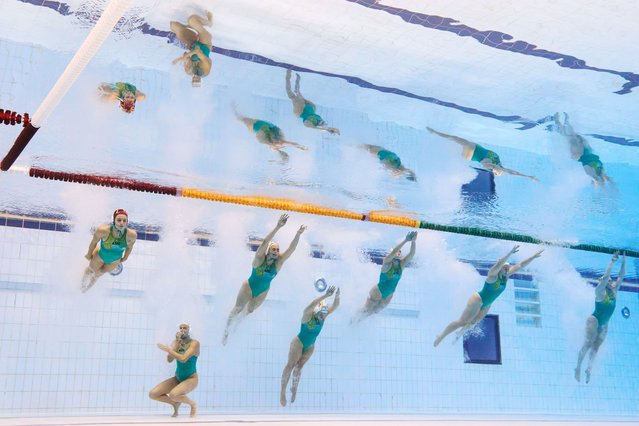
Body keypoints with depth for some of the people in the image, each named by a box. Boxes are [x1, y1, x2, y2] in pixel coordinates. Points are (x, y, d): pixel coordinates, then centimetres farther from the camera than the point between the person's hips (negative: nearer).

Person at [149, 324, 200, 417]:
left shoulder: (194, 343, -15)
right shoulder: (176, 342, 3)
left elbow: (183, 359, -28)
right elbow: (169, 360, -9)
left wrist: (167, 349, -21)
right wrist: (177, 343, -15)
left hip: (191, 379, -6)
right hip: (177, 378, 7)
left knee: (173, 395, -35)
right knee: (152, 394, -6)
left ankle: (193, 404, -5)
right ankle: (175, 403, 15)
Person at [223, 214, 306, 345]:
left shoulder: (279, 262, -19)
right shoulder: (260, 258, -27)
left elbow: (291, 249, -30)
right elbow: (264, 243, -44)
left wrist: (298, 234, -47)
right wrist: (278, 227, -57)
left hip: (262, 292, 4)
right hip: (248, 287, -3)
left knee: (249, 311, 20)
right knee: (238, 309, 9)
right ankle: (226, 331, 30)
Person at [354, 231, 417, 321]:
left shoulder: (401, 264, -8)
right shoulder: (387, 263, -21)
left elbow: (411, 254, -22)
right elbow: (393, 252, -39)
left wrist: (413, 241, -40)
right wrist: (405, 240, -48)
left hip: (388, 297, 5)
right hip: (377, 293, -5)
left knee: (374, 311, 22)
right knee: (366, 310, 12)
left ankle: (359, 319, 49)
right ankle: (355, 320, 41)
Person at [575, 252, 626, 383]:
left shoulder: (614, 292, 9)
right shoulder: (600, 291, -7)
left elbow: (621, 276, 6)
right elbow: (606, 276, -17)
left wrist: (624, 262, 1)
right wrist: (612, 262, -16)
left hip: (604, 325, 6)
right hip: (594, 320, -6)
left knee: (596, 347, -2)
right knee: (588, 343, -14)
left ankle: (589, 369, -3)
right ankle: (578, 367, -11)